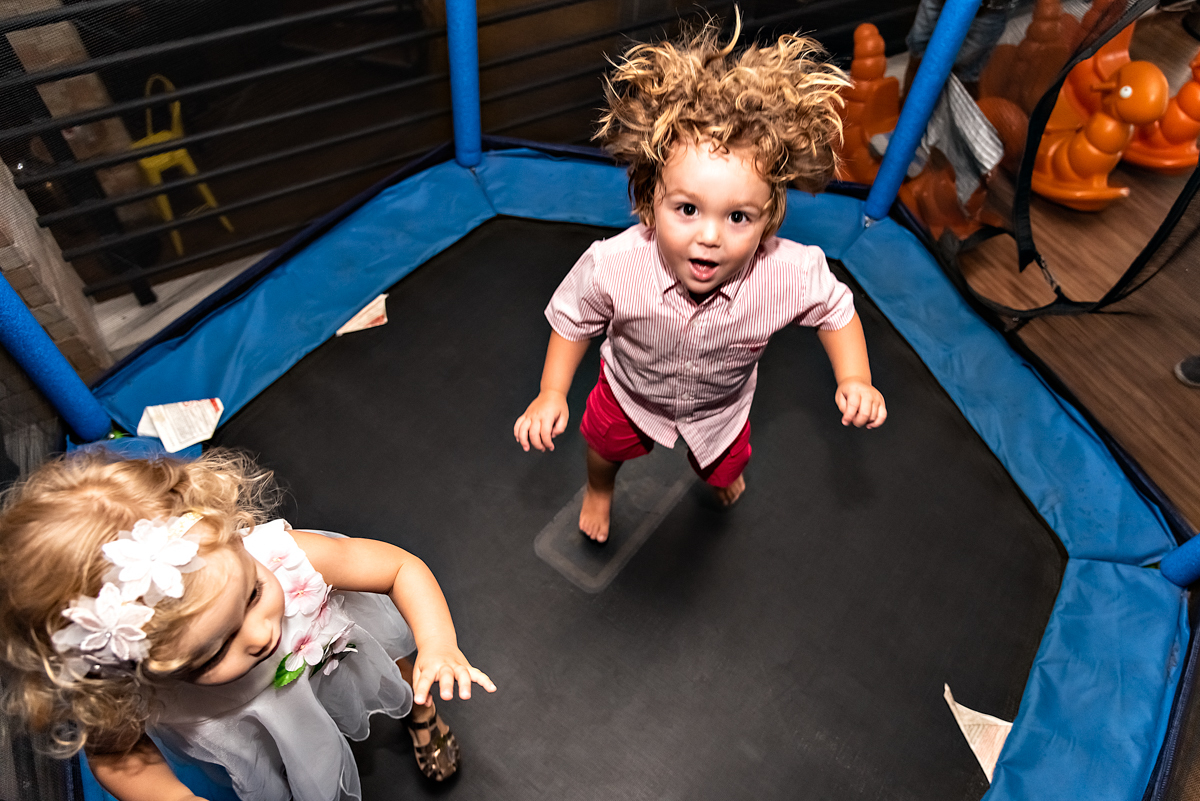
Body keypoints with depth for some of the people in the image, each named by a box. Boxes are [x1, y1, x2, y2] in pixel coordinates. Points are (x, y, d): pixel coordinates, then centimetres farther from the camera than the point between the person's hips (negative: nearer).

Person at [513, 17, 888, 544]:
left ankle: (722, 474, 73)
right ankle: (599, 488, 68)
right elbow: (572, 318, -18)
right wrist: (551, 393, -20)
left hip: (720, 406, 2)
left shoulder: (792, 275, -39)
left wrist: (855, 380, -25)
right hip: (632, 393, -1)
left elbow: (836, 311, -15)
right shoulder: (612, 267, -41)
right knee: (604, 441, 28)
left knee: (724, 468, 30)